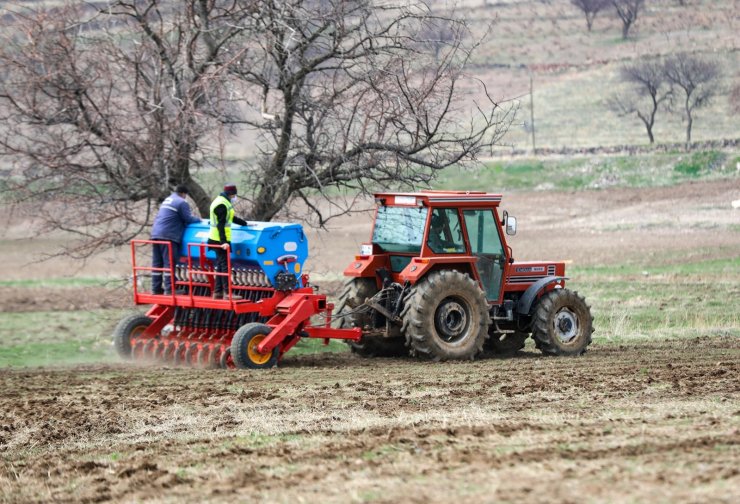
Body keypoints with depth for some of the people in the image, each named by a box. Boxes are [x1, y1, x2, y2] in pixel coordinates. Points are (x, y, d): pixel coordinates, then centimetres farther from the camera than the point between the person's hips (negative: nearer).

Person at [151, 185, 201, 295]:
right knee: (169, 263, -8)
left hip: (156, 234, 8)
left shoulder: (167, 200, 23)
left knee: (157, 263, 8)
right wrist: (198, 219, 16)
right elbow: (188, 219, -4)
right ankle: (169, 289, -11)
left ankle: (156, 288, 10)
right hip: (168, 236, -8)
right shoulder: (182, 202, -3)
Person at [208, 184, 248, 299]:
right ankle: (227, 292, -8)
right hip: (220, 240, -10)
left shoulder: (224, 202, 16)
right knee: (225, 265, -8)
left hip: (220, 240, 10)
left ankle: (218, 292, 16)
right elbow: (220, 225, -22)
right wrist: (223, 242, -26)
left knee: (220, 265, 13)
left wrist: (246, 223, 29)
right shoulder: (221, 205, -16)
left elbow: (232, 218, 28)